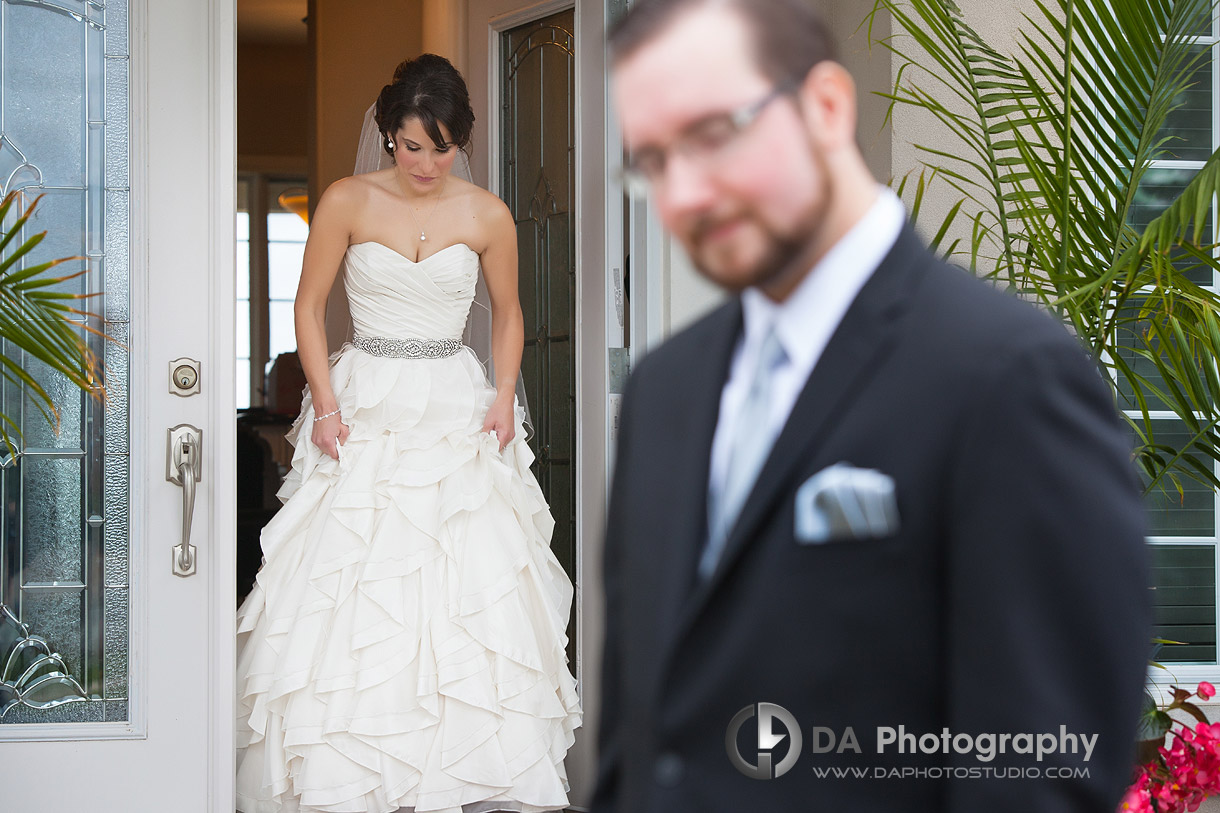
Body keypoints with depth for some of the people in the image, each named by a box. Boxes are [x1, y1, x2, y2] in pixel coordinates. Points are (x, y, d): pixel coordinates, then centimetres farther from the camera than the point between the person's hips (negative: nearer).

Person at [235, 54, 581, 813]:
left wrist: (504, 397, 0)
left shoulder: (488, 216, 2)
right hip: (363, 408, -1)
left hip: (456, 410, 1)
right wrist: (326, 403, -6)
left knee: (472, 592, -8)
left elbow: (508, 315, 15)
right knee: (351, 596, -7)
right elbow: (310, 306, 5)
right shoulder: (348, 202, -1)